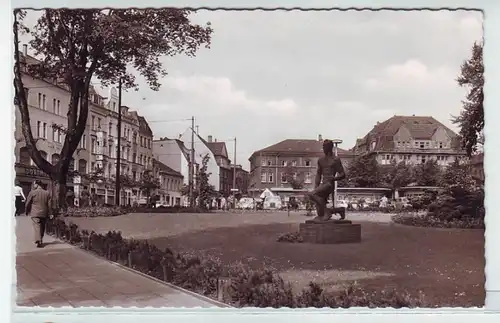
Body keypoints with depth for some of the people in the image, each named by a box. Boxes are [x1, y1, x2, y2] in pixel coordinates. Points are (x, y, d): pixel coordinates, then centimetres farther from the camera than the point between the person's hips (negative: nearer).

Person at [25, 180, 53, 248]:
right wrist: (50, 214, 9)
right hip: (44, 214, 4)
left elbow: (28, 203, 0)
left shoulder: (32, 193, -6)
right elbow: (49, 205, 5)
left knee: (37, 227, -7)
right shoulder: (47, 193, 4)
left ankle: (38, 241, -23)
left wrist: (27, 212, 14)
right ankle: (40, 241, 27)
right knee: (42, 227, 16)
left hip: (35, 214, -4)